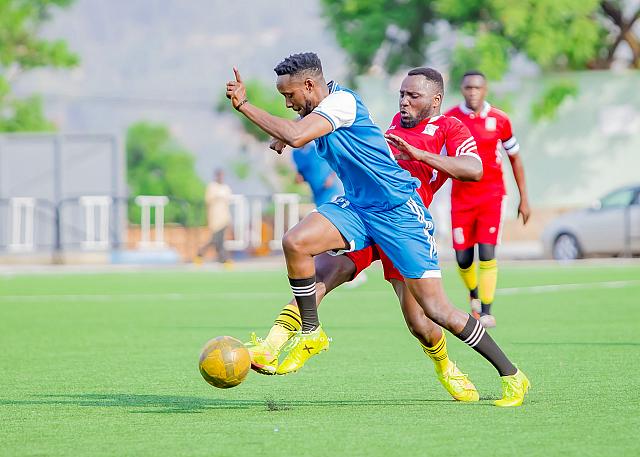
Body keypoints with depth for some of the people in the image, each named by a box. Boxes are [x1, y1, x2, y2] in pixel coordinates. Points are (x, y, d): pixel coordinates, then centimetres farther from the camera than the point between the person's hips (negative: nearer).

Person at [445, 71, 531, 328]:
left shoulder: (499, 120, 0)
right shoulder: (449, 120, -1)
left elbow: (515, 158, 11)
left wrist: (524, 199, 11)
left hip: (492, 194, -1)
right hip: (461, 197, 1)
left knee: (487, 254, -13)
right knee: (463, 258, 1)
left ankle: (486, 311, -7)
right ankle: (474, 294, 32)